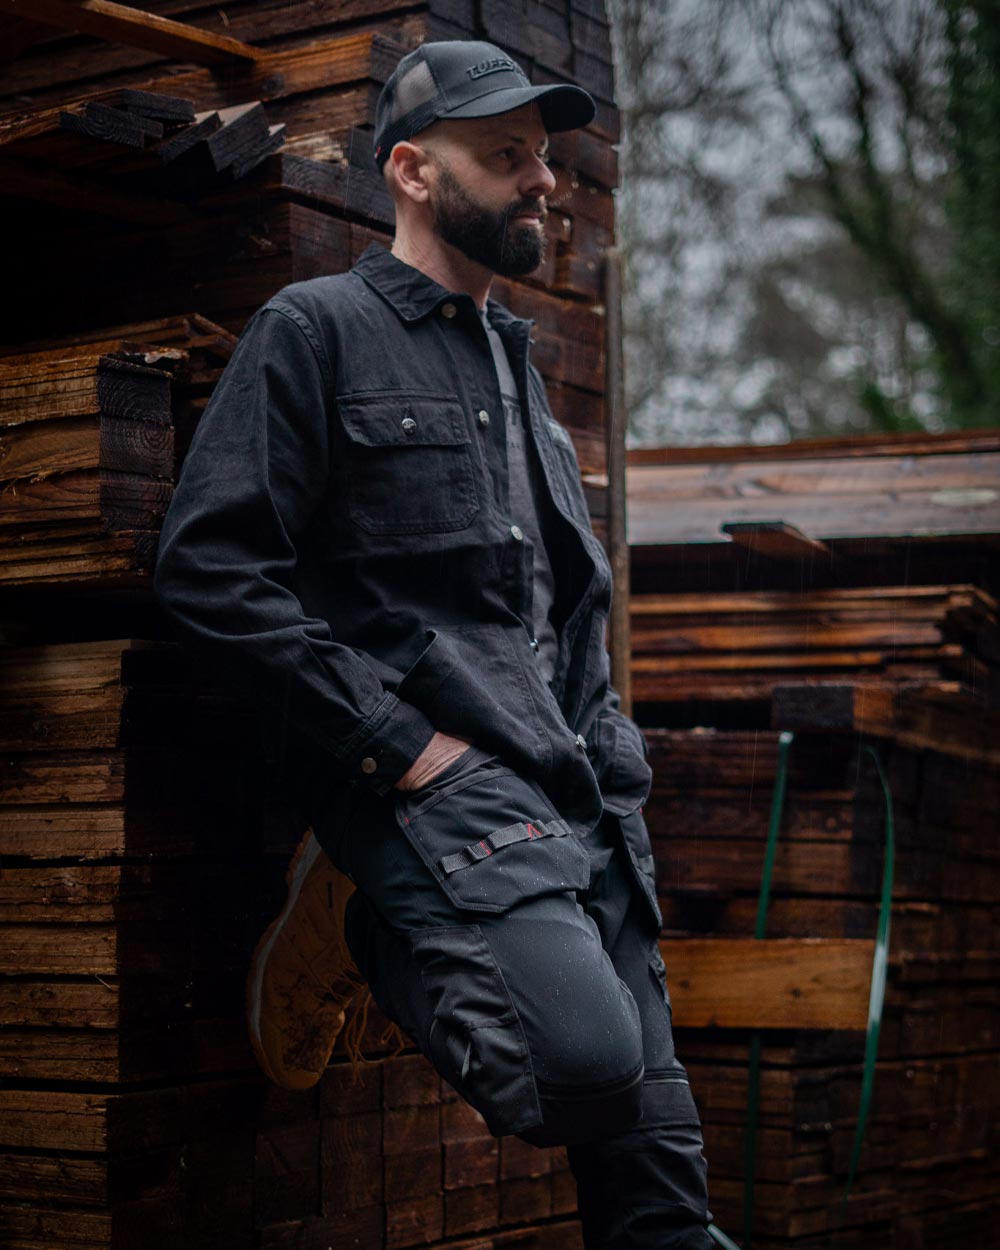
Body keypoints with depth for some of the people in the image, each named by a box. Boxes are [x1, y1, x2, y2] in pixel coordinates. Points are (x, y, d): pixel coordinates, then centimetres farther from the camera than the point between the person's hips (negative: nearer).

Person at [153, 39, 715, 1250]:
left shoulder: (514, 359, 26)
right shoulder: (315, 329, 2)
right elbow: (209, 570, -9)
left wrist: (605, 750, 15)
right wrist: (391, 741, -14)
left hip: (578, 785, 7)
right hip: (437, 775, -7)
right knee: (582, 1053, -27)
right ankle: (350, 929, -5)